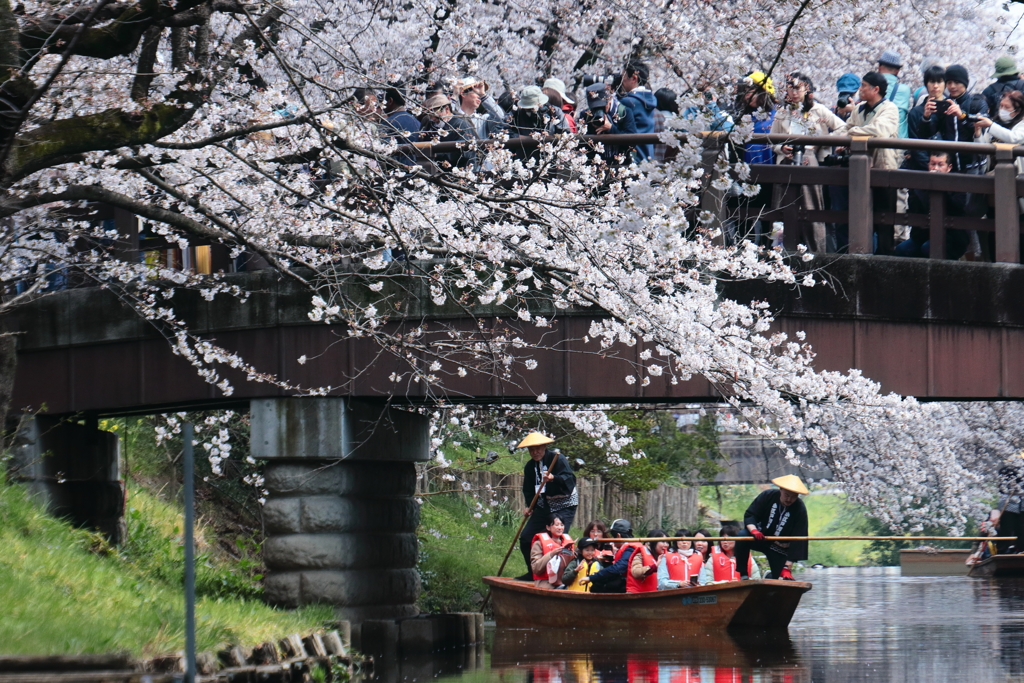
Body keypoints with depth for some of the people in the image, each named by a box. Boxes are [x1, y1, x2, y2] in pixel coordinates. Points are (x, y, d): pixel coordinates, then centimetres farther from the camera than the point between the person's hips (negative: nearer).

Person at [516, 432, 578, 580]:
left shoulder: (558, 459, -14)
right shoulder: (530, 466, 6)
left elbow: (570, 479, -25)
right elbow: (528, 490, 11)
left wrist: (554, 478, -43)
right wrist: (528, 506, -7)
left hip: (564, 506, -7)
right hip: (543, 506, 7)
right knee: (525, 537, 1)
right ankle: (533, 572, 16)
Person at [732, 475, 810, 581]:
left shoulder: (800, 510, -18)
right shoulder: (767, 496, -13)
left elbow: (797, 541, -21)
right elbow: (749, 515, -15)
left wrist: (787, 567, -28)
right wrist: (754, 530, -39)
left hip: (780, 548, 0)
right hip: (760, 538, 1)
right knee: (742, 538, -31)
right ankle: (742, 575, -23)